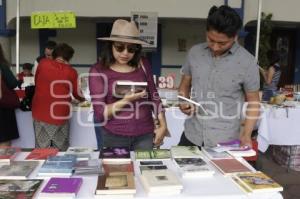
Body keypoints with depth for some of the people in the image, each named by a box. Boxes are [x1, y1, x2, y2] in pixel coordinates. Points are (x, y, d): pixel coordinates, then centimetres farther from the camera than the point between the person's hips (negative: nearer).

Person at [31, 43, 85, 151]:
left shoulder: (42, 63, 2)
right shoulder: (71, 72, -2)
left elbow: (36, 82, 16)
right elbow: (77, 93, 8)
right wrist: (83, 99, 29)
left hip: (40, 113, 2)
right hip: (60, 115, -2)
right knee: (61, 151, 11)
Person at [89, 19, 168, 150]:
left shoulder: (143, 65, 2)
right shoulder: (98, 71, -6)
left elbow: (154, 97, 10)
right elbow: (100, 114, -9)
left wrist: (163, 125, 3)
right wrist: (126, 100, -20)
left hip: (145, 135, 2)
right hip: (114, 137, -2)